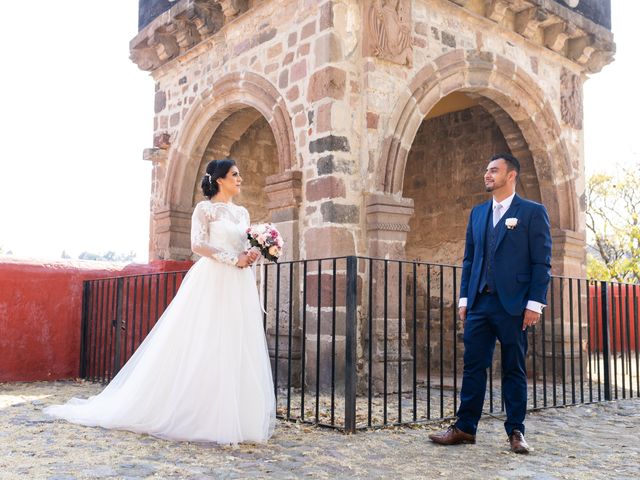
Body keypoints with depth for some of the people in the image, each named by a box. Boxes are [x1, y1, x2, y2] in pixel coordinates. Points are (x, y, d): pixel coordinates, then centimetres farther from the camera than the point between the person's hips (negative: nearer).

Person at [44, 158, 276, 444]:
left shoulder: (242, 212, 19)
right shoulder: (205, 208, 0)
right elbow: (198, 244, -10)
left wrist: (251, 255, -2)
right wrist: (233, 258, -15)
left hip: (239, 285, 7)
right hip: (211, 281, -6)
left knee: (236, 350, 2)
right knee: (202, 348, -6)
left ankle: (231, 418, 6)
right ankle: (189, 414, 3)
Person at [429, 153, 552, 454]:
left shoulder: (532, 212, 1)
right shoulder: (477, 213, 15)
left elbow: (542, 262, -3)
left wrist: (535, 303, -10)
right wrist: (464, 298, 9)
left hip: (513, 305, -4)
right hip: (479, 303, 4)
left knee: (514, 369, 6)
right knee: (473, 366, 5)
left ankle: (515, 432, 16)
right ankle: (465, 428, 12)